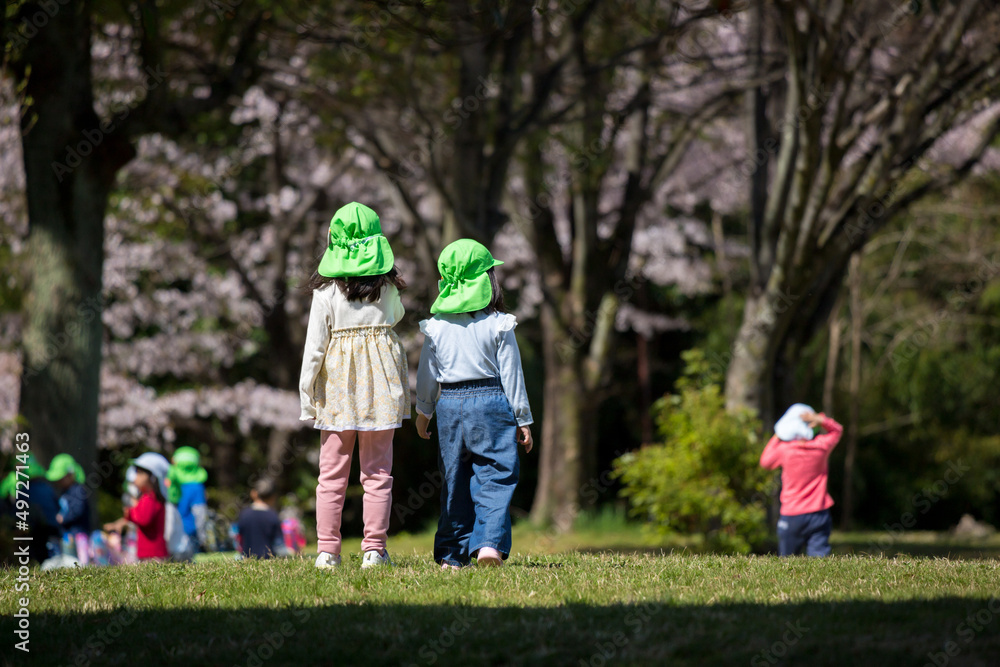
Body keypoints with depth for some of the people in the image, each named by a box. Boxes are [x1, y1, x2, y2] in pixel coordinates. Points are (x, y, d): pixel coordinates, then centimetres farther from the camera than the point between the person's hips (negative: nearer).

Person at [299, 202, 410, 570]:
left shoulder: (326, 288, -5)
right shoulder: (388, 284, 1)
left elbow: (314, 345, -5)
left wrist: (306, 395, 1)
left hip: (338, 380, -1)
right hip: (381, 377, 1)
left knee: (332, 473, 5)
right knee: (377, 471, 4)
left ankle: (327, 550, 2)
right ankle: (374, 549, 0)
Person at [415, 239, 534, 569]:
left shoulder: (437, 325, 3)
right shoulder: (498, 324, -5)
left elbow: (427, 373, 10)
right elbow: (511, 374, -2)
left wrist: (423, 411, 25)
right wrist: (522, 420, 4)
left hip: (450, 405, 3)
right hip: (492, 403, -3)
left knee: (455, 481, 10)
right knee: (496, 477, -1)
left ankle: (451, 554, 10)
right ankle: (490, 542, -18)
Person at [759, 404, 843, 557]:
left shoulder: (784, 449, -11)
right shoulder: (822, 445, -6)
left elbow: (765, 461, 9)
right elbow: (837, 430, 15)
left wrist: (777, 437, 12)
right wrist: (821, 420, -5)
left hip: (792, 516, -1)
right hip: (819, 514, 1)